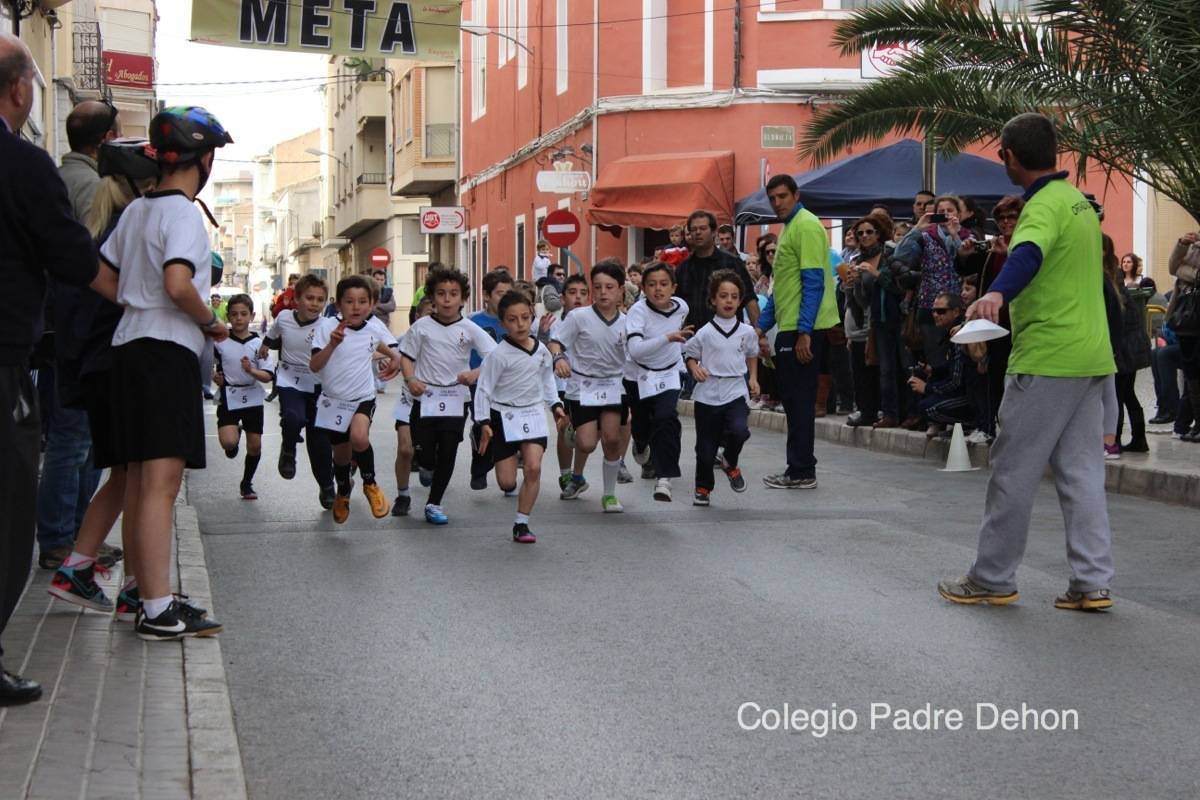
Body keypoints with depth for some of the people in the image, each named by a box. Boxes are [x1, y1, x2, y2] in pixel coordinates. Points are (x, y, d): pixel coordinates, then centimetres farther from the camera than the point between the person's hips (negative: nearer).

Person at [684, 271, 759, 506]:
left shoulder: (747, 332, 3)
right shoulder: (705, 333, -4)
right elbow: (689, 354, 7)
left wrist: (753, 378, 9)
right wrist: (695, 368, -12)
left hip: (736, 392, 1)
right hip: (708, 396, -1)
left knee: (739, 430, -25)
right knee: (705, 447, 5)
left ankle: (729, 462, 7)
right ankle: (703, 487, 27)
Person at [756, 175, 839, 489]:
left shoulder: (806, 226, -11)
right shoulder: (789, 227, 19)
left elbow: (814, 282, -18)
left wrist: (804, 332, -22)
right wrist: (762, 325, 21)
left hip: (803, 329, -10)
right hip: (789, 327, 10)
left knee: (799, 399, -6)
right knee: (793, 398, 12)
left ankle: (801, 472, -2)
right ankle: (800, 468, 18)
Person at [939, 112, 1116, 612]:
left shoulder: (1044, 206, -13)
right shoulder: (1080, 201, 16)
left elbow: (1027, 255, -35)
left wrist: (996, 294, -53)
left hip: (1047, 360, -9)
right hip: (1092, 358, 9)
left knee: (1013, 471, 0)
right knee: (1082, 471, 8)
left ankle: (993, 579, 7)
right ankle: (1093, 583, 6)